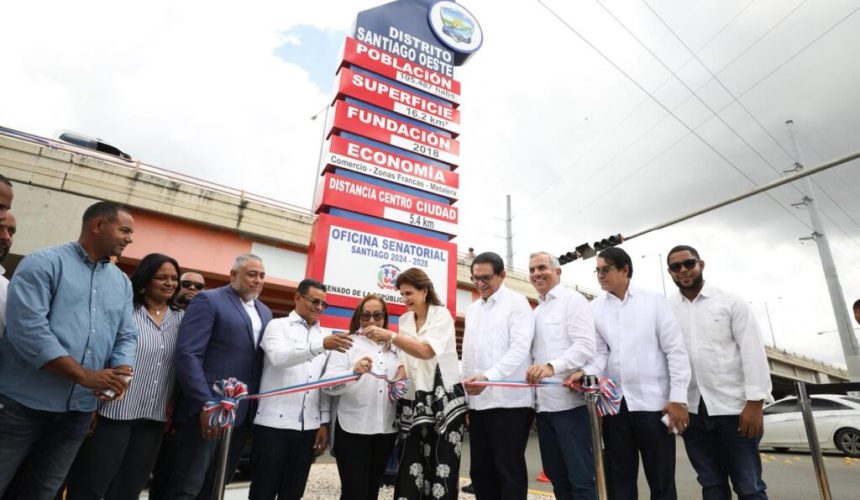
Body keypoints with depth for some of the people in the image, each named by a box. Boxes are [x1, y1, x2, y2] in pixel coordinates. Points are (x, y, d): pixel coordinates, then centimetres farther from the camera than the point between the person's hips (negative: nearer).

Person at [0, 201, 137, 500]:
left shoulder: (122, 282, 10)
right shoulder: (43, 263, -8)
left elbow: (127, 337, 8)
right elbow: (27, 328, -19)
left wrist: (120, 373, -13)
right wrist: (85, 376, -22)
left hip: (79, 411, 5)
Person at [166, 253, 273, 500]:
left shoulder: (264, 312, 14)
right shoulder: (208, 300, -7)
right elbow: (187, 355, -15)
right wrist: (204, 404, -21)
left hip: (243, 413, 6)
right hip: (208, 409, -6)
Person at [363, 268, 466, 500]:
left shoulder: (442, 314, -7)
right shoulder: (404, 320, 11)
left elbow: (427, 351, -22)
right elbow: (406, 359, 14)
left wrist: (391, 336, -30)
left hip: (444, 398, -5)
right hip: (416, 400, 5)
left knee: (442, 464, -2)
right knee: (411, 466, 2)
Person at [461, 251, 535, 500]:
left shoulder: (516, 302, -4)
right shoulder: (472, 309, 16)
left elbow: (520, 349, -15)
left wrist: (488, 376, -27)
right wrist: (464, 394, 13)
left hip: (509, 400, -6)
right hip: (478, 402, 7)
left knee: (509, 472, 2)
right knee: (480, 471, 13)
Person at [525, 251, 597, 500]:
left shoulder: (573, 300, -4)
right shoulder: (536, 311, 18)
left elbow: (585, 346, -16)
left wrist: (552, 366, -31)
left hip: (569, 401, -7)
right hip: (544, 403, 7)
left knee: (581, 477, -1)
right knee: (556, 475, 15)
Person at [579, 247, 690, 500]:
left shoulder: (653, 300, 1)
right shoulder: (595, 308, 5)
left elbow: (675, 350, -2)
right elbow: (600, 353, 3)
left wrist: (678, 398, -8)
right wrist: (585, 373, -18)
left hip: (653, 401, -2)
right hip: (614, 403, 2)